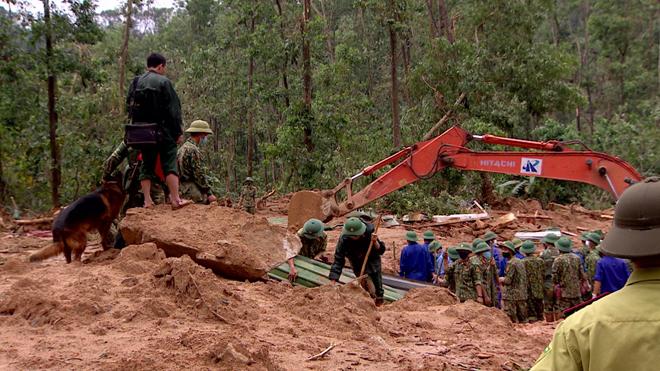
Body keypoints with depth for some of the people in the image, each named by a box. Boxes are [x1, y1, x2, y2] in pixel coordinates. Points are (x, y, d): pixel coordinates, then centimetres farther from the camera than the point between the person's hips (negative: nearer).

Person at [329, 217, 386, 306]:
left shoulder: (369, 233, -28)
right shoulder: (344, 239, -29)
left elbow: (381, 251, -17)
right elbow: (338, 260, -26)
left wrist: (375, 242, -39)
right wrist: (333, 281, -33)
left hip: (372, 259, 0)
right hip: (358, 264, 0)